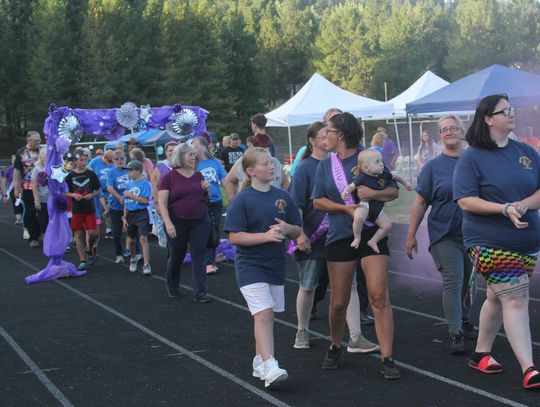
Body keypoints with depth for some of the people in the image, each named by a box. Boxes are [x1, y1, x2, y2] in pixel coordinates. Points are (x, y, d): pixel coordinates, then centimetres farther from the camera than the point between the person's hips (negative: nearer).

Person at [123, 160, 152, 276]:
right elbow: (126, 202, 13)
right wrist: (124, 217, 9)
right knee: (130, 240, 14)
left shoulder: (145, 183, -9)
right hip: (130, 214, 6)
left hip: (141, 214, -6)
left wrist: (131, 195, -14)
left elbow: (145, 200, -18)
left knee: (143, 238, -14)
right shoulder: (129, 184, 9)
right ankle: (133, 259, 38)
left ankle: (146, 265, -12)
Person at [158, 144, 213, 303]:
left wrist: (206, 190, -4)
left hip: (200, 221, 3)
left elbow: (205, 199, 18)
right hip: (177, 222, -2)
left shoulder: (198, 176, 7)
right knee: (176, 256, 12)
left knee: (199, 256, -3)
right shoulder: (169, 177, -6)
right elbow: (162, 202, -10)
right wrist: (168, 223, -19)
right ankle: (173, 288, 34)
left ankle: (200, 292, -3)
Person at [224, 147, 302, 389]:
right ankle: (269, 368, -20)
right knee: (263, 314, -16)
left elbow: (298, 231, 11)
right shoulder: (242, 200, -9)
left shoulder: (282, 197, 5)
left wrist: (287, 229, -13)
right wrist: (266, 235, -24)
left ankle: (260, 361, 27)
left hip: (276, 266, 5)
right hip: (250, 266, -5)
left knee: (266, 316, 13)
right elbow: (234, 237, -14)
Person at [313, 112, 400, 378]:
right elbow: (318, 201, 3)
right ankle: (335, 348, 32)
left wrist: (374, 194, -18)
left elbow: (394, 191, 3)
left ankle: (387, 359, -7)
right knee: (338, 303, 7)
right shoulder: (326, 165, 8)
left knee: (379, 297, -11)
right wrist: (346, 208, -12)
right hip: (340, 237, 2)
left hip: (372, 234, -2)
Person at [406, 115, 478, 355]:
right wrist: (411, 235, -1)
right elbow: (421, 202, 1)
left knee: (468, 281, 12)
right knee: (452, 282, -9)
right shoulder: (433, 167, 1)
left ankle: (464, 321, 32)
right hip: (444, 235, -2)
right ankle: (455, 334, -4)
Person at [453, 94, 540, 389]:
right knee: (515, 300, -11)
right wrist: (505, 209, -24)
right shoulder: (472, 157, -8)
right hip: (490, 242, -6)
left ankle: (481, 353, 32)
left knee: (498, 297, 16)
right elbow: (465, 200, -14)